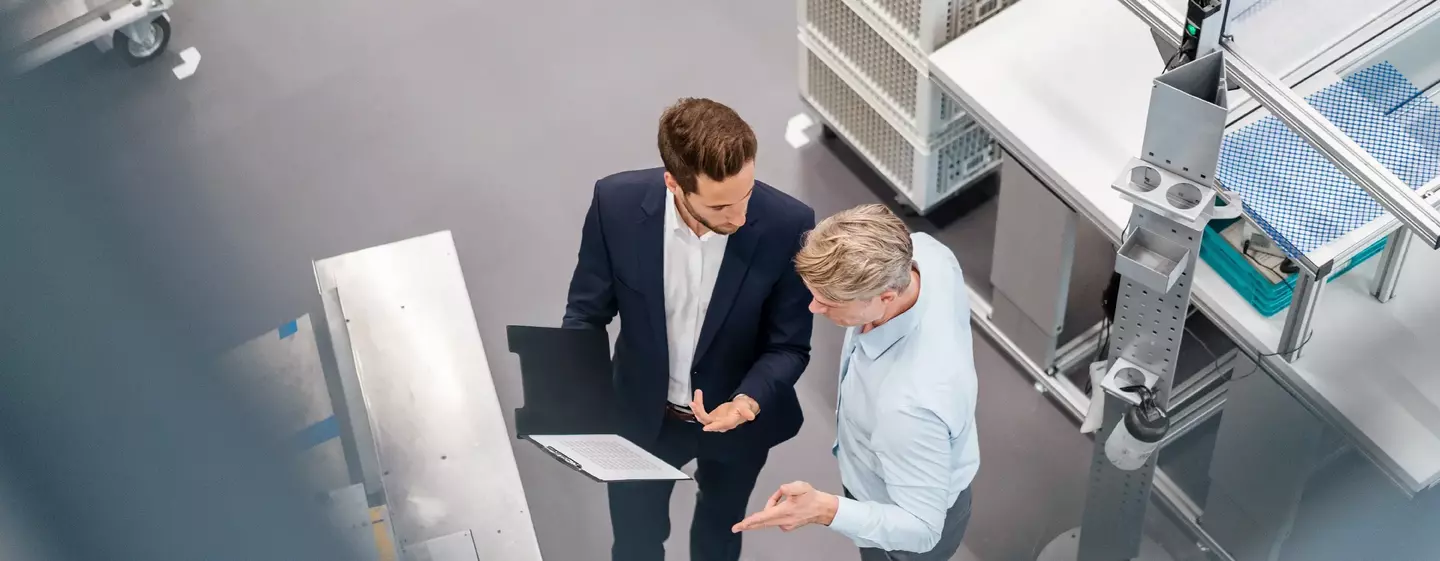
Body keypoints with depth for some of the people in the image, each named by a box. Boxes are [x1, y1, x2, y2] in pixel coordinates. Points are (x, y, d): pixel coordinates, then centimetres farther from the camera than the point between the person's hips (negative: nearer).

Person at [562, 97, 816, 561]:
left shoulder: (786, 224, -30)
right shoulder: (617, 203, -27)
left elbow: (789, 345, -16)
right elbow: (587, 313, -11)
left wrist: (748, 401, -35)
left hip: (737, 416, 0)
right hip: (643, 412, 0)